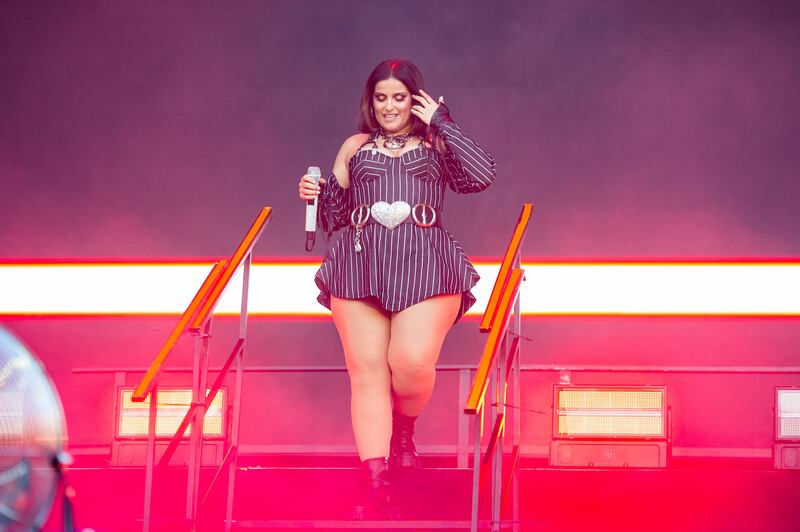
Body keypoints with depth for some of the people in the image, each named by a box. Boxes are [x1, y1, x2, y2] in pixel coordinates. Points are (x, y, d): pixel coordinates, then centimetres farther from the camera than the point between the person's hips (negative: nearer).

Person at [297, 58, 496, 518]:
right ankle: (377, 483, -10)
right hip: (360, 263, 2)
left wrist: (441, 123, 1)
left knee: (413, 363, -18)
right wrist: (317, 195, 0)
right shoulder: (356, 147, 21)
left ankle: (404, 431, 17)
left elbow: (482, 175, -4)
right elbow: (334, 216, 22)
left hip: (424, 266, -2)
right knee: (367, 370, -7)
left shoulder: (436, 145, 15)